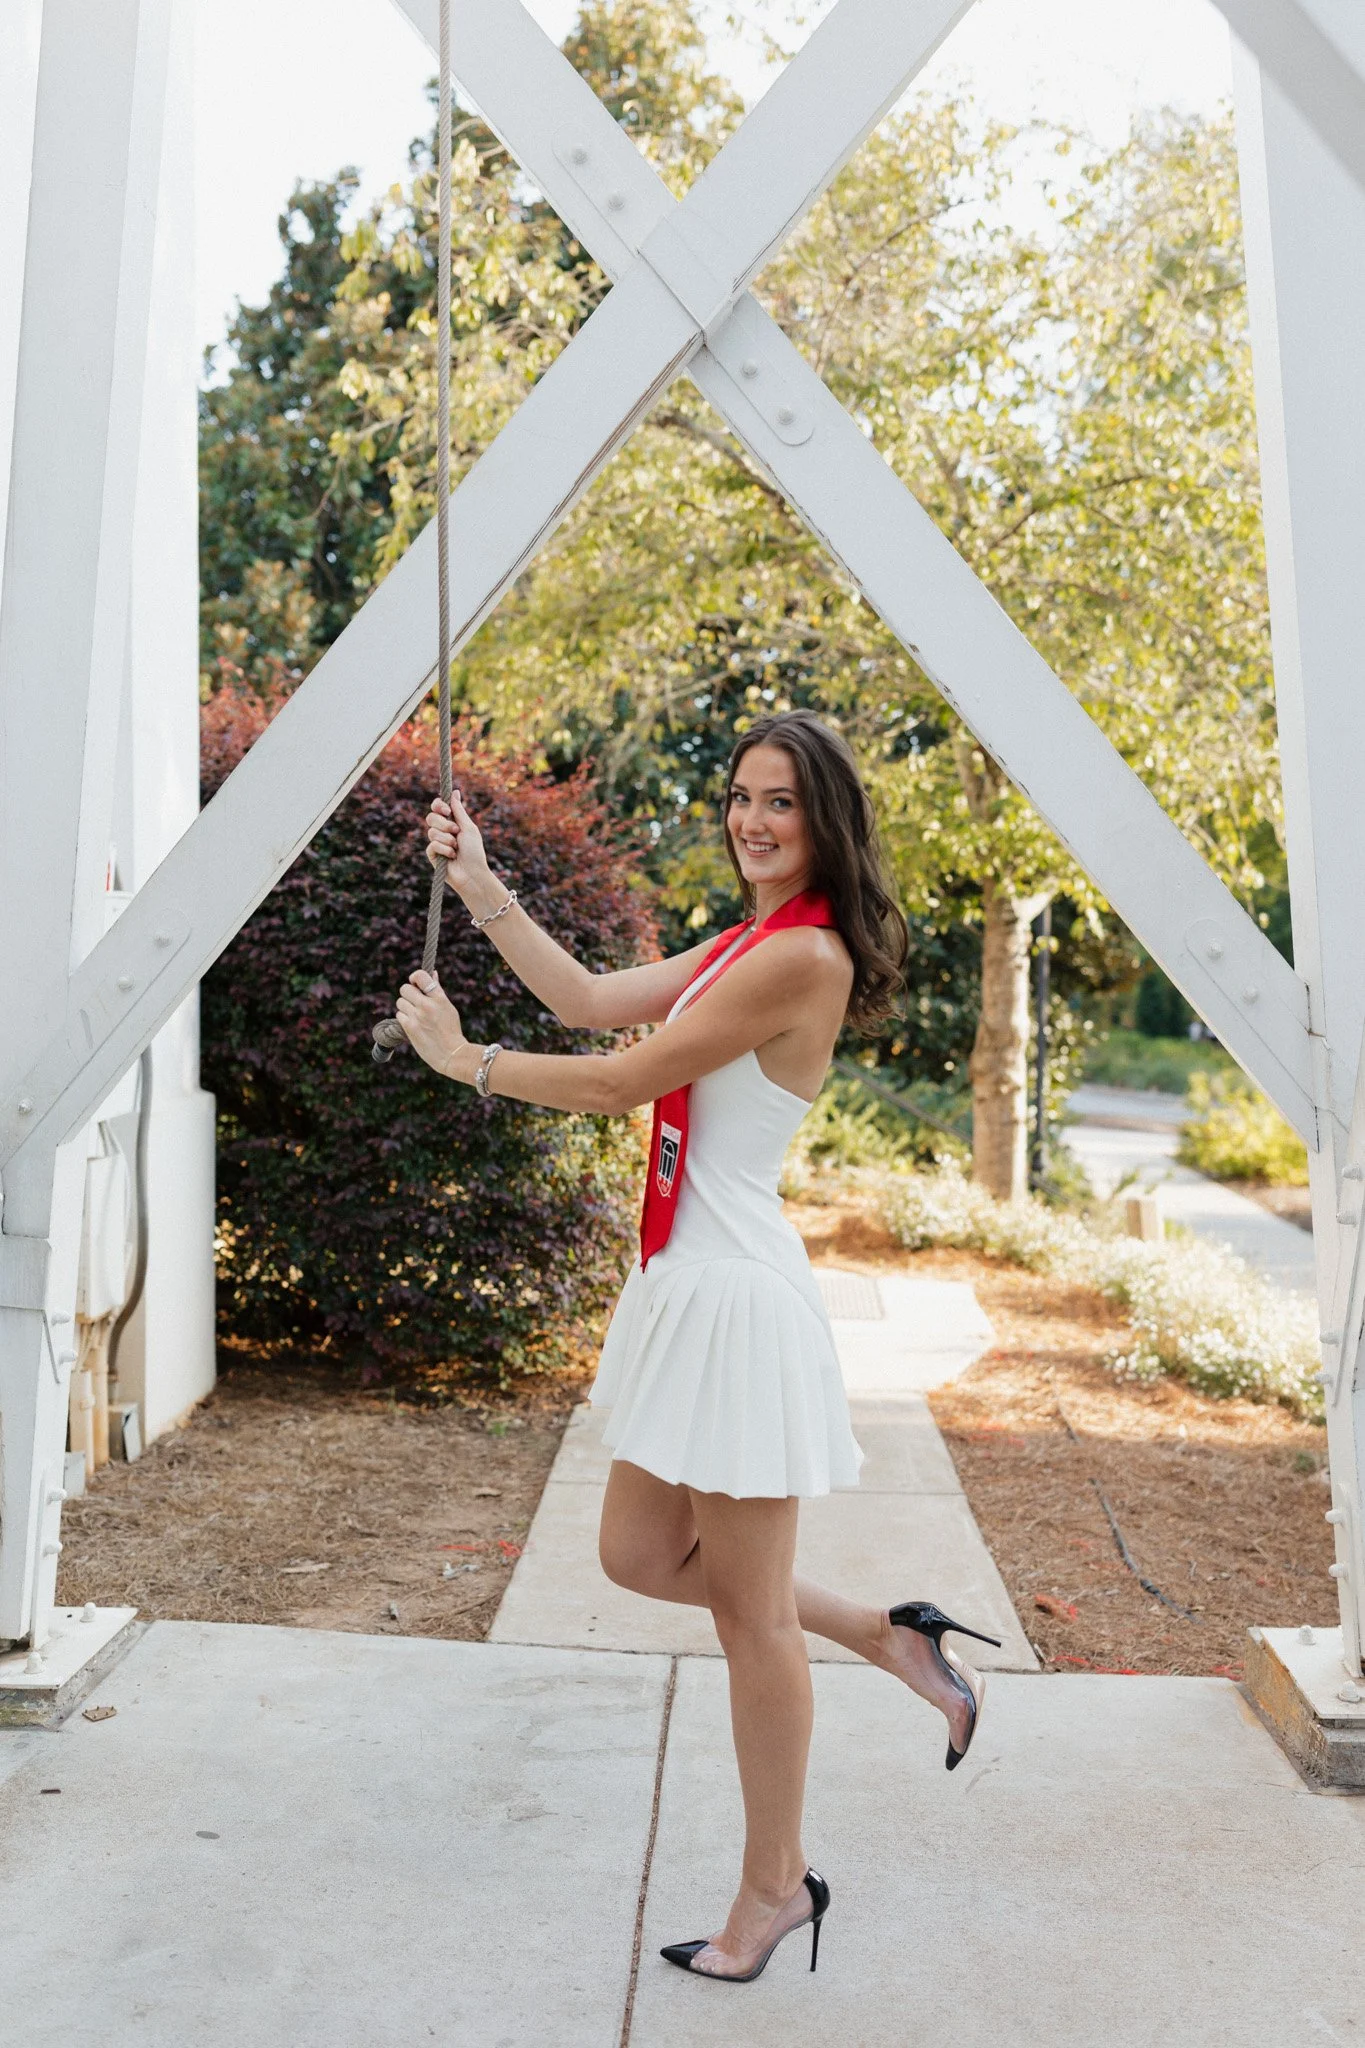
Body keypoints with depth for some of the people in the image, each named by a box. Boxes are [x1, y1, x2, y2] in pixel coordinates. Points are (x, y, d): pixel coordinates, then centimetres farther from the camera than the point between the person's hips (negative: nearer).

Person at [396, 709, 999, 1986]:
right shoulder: (741, 945, 13)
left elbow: (621, 1082, -16)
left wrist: (465, 1059, -4)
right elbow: (590, 1002, 12)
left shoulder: (804, 956, -17)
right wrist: (477, 887, 12)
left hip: (739, 1295, -10)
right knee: (640, 1556, 17)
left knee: (746, 1609, 6)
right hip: (684, 1282, 10)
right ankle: (888, 1638, 29)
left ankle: (773, 1885, 27)